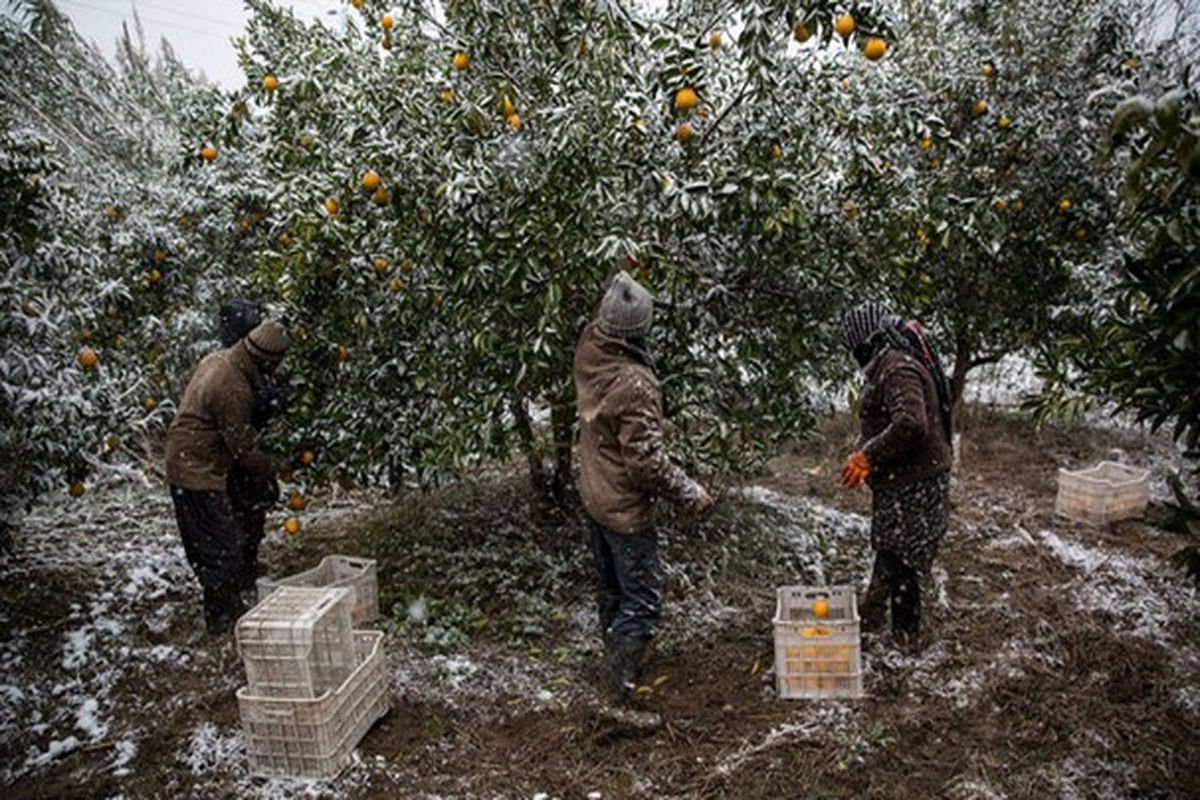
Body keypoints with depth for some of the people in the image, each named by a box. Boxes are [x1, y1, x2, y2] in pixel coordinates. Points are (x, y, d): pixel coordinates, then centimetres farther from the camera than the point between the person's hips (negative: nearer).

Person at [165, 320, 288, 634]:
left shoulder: (218, 358, 3)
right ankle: (221, 616, 11)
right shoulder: (233, 390, -27)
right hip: (199, 472, -10)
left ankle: (225, 604, 30)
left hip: (185, 464, 10)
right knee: (224, 544, 0)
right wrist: (272, 469, -2)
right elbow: (243, 448, -18)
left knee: (205, 541, 18)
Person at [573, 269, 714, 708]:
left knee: (610, 589, 24)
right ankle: (621, 693, 9)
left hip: (593, 497, 8)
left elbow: (598, 321, 18)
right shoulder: (636, 384, -29)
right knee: (642, 602, 3)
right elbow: (649, 463, -27)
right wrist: (692, 493, -15)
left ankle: (616, 659, 42)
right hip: (626, 509, -8)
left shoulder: (589, 352, -8)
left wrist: (618, 278, 26)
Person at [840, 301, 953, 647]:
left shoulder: (898, 370, -23)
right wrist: (864, 454, 9)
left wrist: (868, 456, -25)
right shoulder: (888, 365, 12)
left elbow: (911, 425, -35)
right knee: (887, 552, 21)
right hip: (899, 482, 11)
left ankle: (905, 637, 15)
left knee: (899, 562, 1)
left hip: (912, 486, -11)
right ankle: (871, 619, 37)